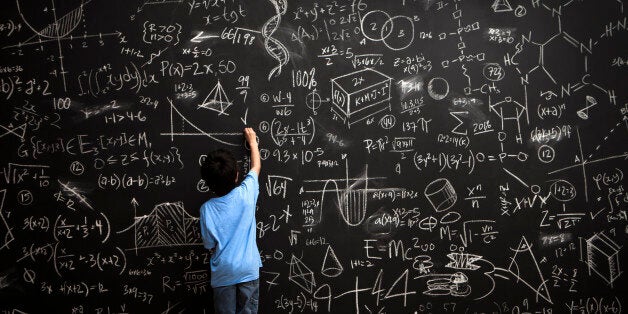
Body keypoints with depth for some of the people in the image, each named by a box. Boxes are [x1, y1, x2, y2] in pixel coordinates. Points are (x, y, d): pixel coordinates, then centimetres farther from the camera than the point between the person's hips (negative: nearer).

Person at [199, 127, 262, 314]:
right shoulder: (246, 194, -10)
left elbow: (209, 244, -2)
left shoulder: (206, 209, -11)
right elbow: (256, 167, 9)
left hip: (223, 273, 0)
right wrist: (252, 141, 22)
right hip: (248, 270, 0)